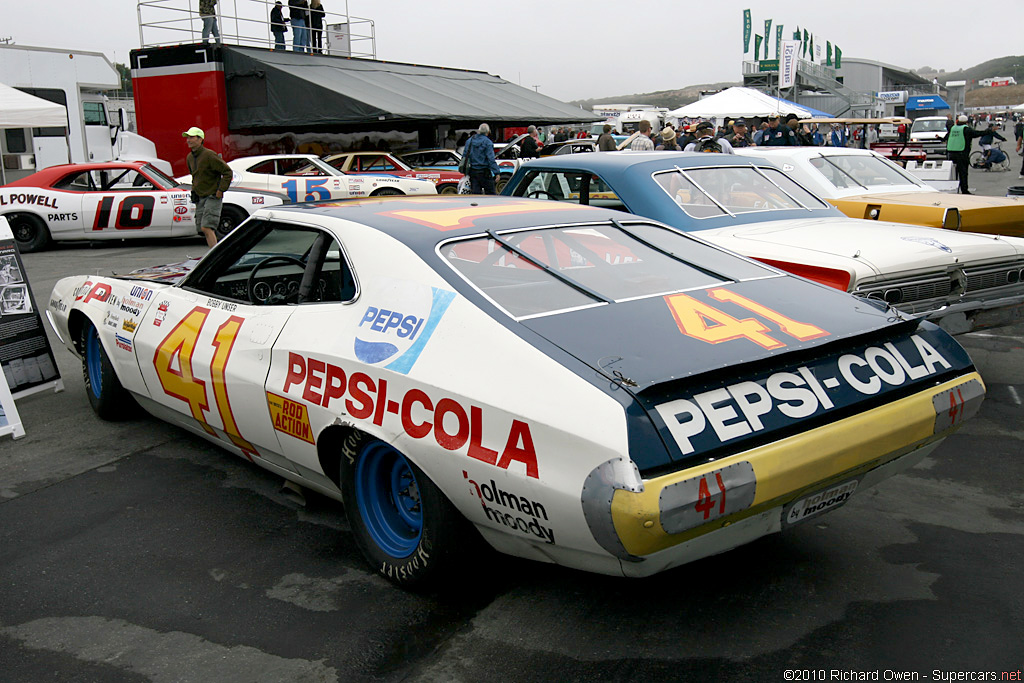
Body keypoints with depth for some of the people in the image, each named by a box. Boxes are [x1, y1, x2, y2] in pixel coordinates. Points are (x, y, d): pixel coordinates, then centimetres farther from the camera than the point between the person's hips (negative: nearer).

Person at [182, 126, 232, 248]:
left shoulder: (209, 155, -15)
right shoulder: (189, 157, 9)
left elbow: (227, 172, -14)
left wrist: (220, 190, -15)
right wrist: (194, 190, 14)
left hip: (213, 197, -8)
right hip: (200, 197, 8)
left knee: (206, 228, -16)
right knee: (204, 228, 8)